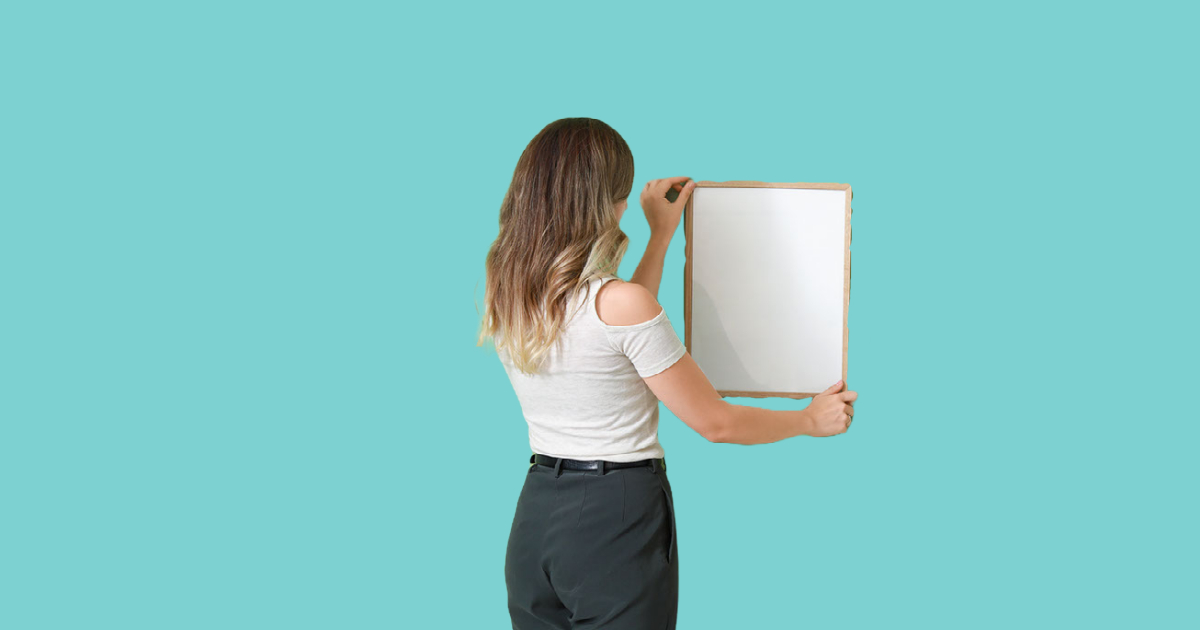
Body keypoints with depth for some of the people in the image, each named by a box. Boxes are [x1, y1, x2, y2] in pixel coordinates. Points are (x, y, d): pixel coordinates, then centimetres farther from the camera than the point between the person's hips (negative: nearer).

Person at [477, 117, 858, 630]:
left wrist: (660, 238, 28)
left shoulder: (505, 296, 1)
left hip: (537, 509, 7)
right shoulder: (621, 301, -20)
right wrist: (811, 420, 6)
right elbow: (714, 422, -11)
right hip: (617, 516, -7)